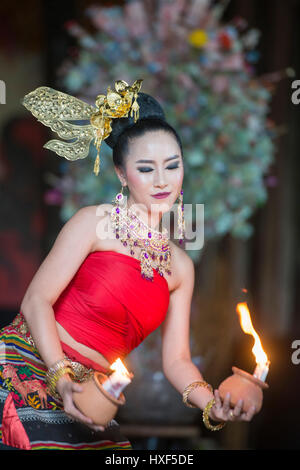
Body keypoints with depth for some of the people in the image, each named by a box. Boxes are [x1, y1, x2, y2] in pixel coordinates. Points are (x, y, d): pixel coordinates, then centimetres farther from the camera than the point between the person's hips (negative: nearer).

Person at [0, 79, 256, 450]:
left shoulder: (181, 267, 10)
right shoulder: (95, 222, -6)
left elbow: (176, 359, 9)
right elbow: (36, 299, -9)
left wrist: (213, 404, -10)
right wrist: (60, 376, -21)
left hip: (83, 398, 5)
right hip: (31, 371, -5)